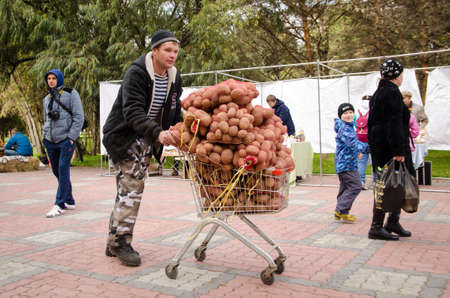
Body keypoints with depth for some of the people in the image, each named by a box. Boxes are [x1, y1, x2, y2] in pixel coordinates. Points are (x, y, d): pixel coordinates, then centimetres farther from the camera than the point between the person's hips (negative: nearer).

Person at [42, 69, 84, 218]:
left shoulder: (71, 94, 1)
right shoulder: (47, 98, 18)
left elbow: (79, 117, -4)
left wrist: (71, 137, -12)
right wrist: (45, 136, 12)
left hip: (66, 139, -6)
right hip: (50, 141, 6)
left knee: (63, 170, -11)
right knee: (56, 171, 7)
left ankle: (60, 205, -9)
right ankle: (69, 201, 18)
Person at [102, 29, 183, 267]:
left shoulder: (174, 77, 4)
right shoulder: (136, 73, -19)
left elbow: (175, 113, 9)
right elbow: (133, 112, -30)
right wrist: (157, 133, -44)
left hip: (146, 139, 7)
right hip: (124, 136, -7)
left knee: (128, 188, 10)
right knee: (132, 187, -13)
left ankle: (114, 242, 19)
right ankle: (121, 242, -2)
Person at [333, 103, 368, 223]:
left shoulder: (348, 126, 16)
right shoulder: (344, 128, -17)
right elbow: (353, 143, -31)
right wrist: (367, 147, -40)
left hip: (343, 163, 11)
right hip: (346, 163, -11)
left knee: (345, 187, 15)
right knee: (355, 186, -11)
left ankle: (340, 212, 22)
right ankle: (341, 211, -8)